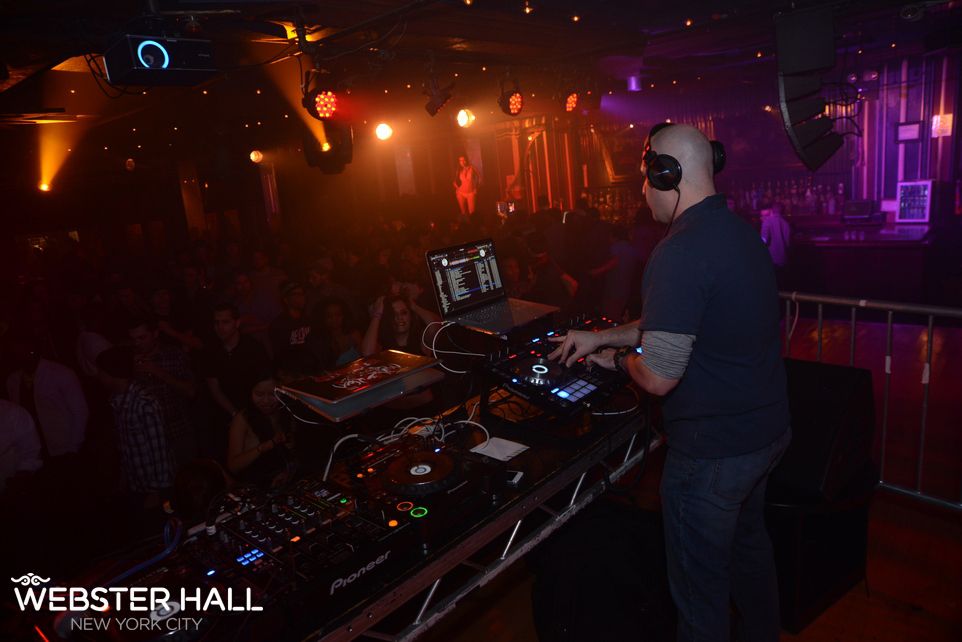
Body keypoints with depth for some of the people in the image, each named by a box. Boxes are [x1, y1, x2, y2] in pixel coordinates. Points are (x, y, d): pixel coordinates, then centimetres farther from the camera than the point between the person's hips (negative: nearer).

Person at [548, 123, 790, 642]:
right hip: (767, 428, 10)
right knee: (749, 544, 31)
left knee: (701, 589, 11)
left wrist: (619, 359, -6)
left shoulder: (680, 254, -26)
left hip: (713, 451, -10)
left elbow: (658, 377, -27)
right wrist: (600, 337, 14)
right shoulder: (739, 231, 6)